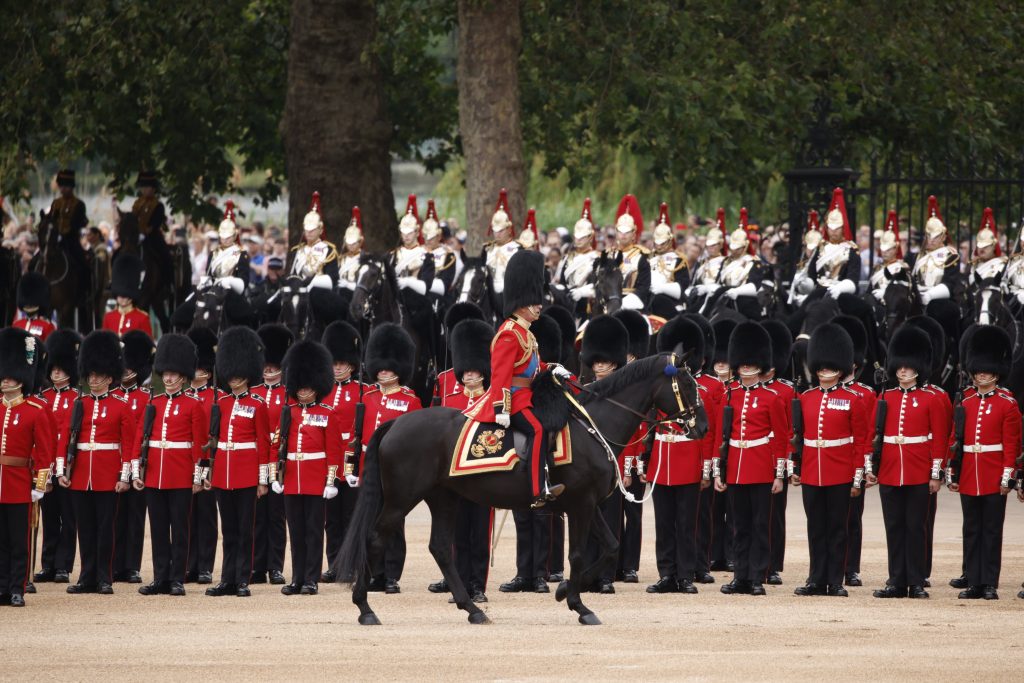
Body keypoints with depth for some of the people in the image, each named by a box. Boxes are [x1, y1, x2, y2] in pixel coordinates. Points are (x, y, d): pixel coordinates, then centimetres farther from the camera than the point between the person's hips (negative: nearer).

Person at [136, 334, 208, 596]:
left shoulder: (193, 405, -1)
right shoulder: (153, 404, 10)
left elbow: (200, 443, -2)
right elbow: (141, 438, 10)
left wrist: (197, 476, -7)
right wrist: (137, 471, 4)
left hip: (181, 476, -4)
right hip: (154, 474, 4)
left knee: (179, 528, 0)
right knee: (158, 529, 6)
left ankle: (177, 580, 4)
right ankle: (160, 579, 11)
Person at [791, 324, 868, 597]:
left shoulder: (852, 400, -1)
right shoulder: (805, 399, 8)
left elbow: (861, 441, -1)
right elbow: (797, 436, 12)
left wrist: (857, 478, -4)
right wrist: (794, 469, 6)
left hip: (840, 475, -3)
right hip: (811, 474, 3)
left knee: (836, 528, 2)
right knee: (816, 529, 7)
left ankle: (835, 582, 6)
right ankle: (817, 580, 12)